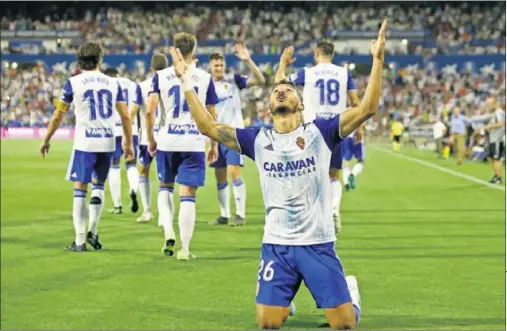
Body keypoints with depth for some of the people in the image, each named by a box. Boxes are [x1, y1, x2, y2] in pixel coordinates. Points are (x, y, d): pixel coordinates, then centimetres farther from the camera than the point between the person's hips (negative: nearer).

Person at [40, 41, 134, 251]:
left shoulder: (73, 83, -2)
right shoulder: (113, 83, 7)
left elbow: (58, 116, 1)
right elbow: (125, 117, 8)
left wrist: (46, 140, 13)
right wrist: (129, 144, 18)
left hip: (84, 142, -3)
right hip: (107, 142, 3)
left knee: (80, 189, 2)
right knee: (98, 185, 19)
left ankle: (80, 240, 0)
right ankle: (92, 231, 10)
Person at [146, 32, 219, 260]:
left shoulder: (161, 76, 0)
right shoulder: (205, 78, 1)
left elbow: (149, 110, -7)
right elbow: (212, 116, 5)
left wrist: (151, 139, 5)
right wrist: (215, 145, 15)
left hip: (167, 141, 1)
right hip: (194, 143, -1)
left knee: (165, 187, 22)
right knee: (188, 195, 3)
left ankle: (168, 231, 3)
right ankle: (184, 248, 3)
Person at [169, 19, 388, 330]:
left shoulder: (319, 132, -3)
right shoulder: (258, 139, 4)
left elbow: (367, 108, -11)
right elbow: (209, 126, 5)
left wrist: (378, 61, -19)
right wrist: (187, 82, 1)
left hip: (318, 243, -2)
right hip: (276, 245, 2)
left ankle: (350, 290, 34)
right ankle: (285, 301, 33)